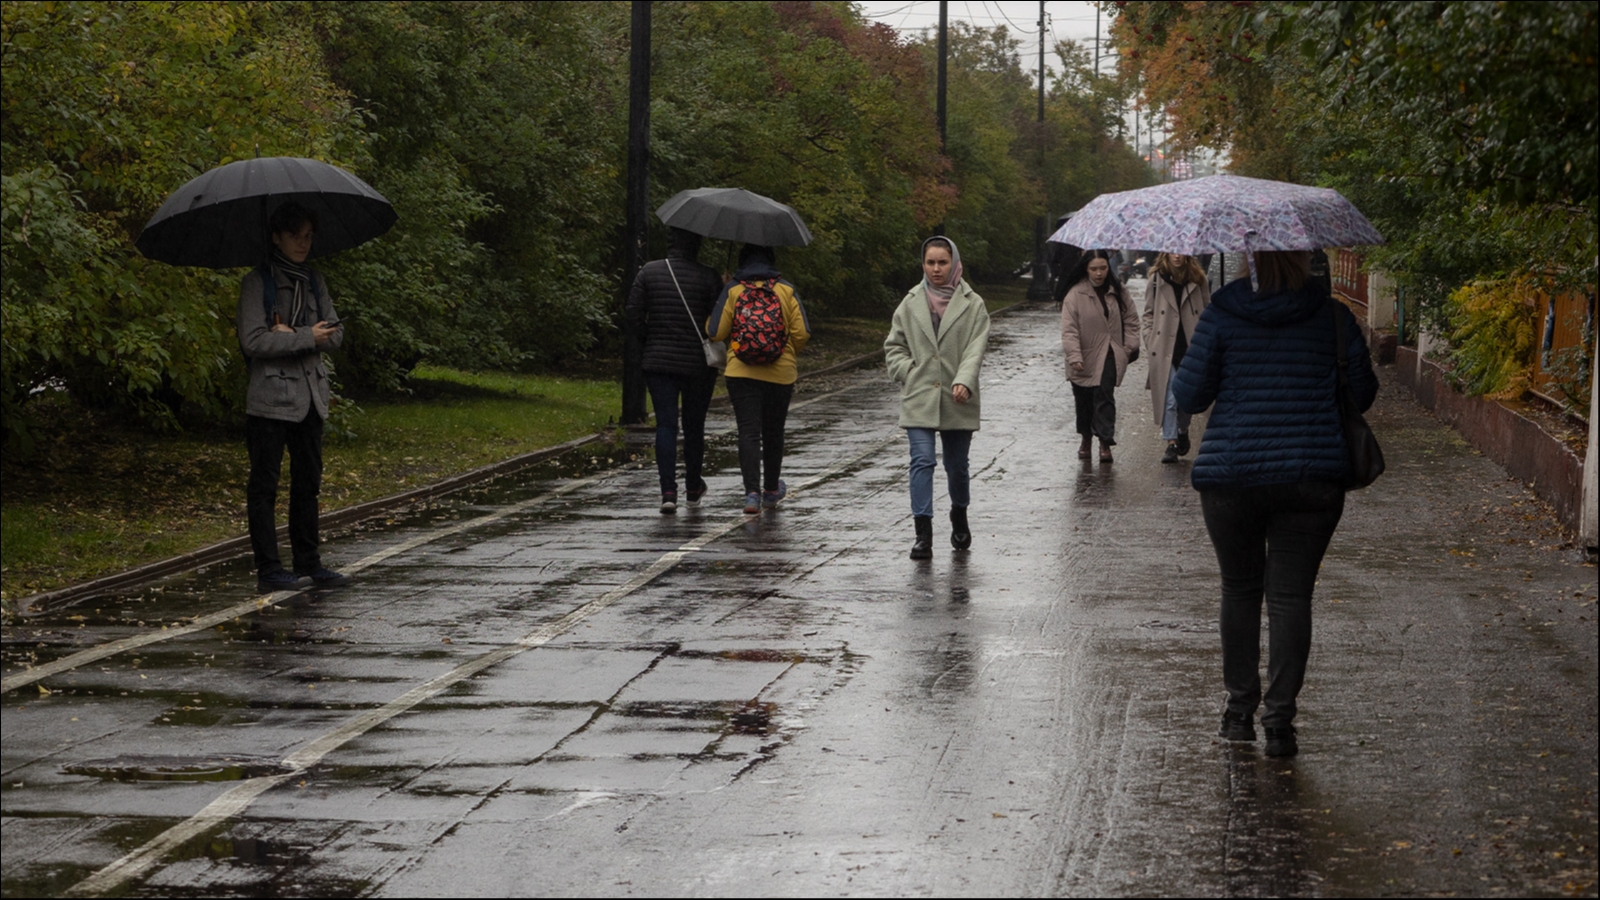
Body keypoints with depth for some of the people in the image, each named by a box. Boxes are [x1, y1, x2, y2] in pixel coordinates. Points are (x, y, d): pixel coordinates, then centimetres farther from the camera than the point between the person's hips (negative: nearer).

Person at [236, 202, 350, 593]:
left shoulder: (314, 282, 13)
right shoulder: (257, 282, -5)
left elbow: (335, 332, 5)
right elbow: (252, 340, -15)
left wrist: (291, 335, -10)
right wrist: (308, 338, -14)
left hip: (310, 396, 6)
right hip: (271, 396, -6)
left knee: (307, 483, 10)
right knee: (264, 484, -3)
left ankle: (309, 564, 16)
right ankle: (268, 571, -3)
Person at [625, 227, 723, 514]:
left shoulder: (649, 272, 0)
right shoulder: (708, 277, -8)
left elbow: (633, 315, -2)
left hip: (659, 361, 1)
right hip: (699, 363, -1)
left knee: (665, 424, 1)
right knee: (694, 425, 13)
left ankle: (668, 490, -13)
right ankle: (693, 489, 27)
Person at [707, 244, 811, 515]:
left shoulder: (732, 291, -1)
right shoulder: (786, 290, 1)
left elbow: (716, 332, -4)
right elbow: (802, 332, -3)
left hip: (741, 373, -1)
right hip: (780, 374, 1)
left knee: (748, 432, -4)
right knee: (773, 433, 16)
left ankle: (752, 492, -18)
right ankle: (771, 490, 30)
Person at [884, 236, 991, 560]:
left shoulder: (972, 305, 2)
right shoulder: (911, 303, 7)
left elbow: (976, 349, -7)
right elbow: (893, 346, 14)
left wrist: (964, 381, -23)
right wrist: (908, 371, -3)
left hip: (957, 401, 0)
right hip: (919, 399, 0)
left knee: (957, 465, 11)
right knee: (922, 461, -13)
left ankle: (959, 518, 38)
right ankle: (923, 533, -14)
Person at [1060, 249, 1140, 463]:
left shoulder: (1117, 291, 5)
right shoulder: (1075, 294, -8)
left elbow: (1131, 319, 15)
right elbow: (1069, 329, -13)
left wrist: (1130, 345, 3)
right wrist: (1074, 356, -24)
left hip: (1109, 356, 1)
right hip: (1085, 359, -1)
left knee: (1104, 395, -15)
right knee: (1084, 400, 10)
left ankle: (1105, 441, -14)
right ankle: (1086, 439, 30)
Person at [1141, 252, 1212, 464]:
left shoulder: (1197, 280, 5)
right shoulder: (1157, 280, 3)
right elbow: (1148, 314, 7)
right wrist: (1150, 341, -4)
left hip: (1190, 348, 1)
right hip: (1165, 350, -1)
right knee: (1169, 399, -4)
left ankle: (1183, 431, 33)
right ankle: (1171, 443, 1)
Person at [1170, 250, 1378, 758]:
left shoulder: (1221, 317, -3)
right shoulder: (1333, 317, 0)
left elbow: (1189, 397, -1)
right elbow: (1363, 394, 8)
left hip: (1231, 475, 0)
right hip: (1312, 476, 0)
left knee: (1240, 590, 15)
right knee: (1291, 595, 2)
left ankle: (1240, 710, 21)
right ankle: (1280, 720, -3)